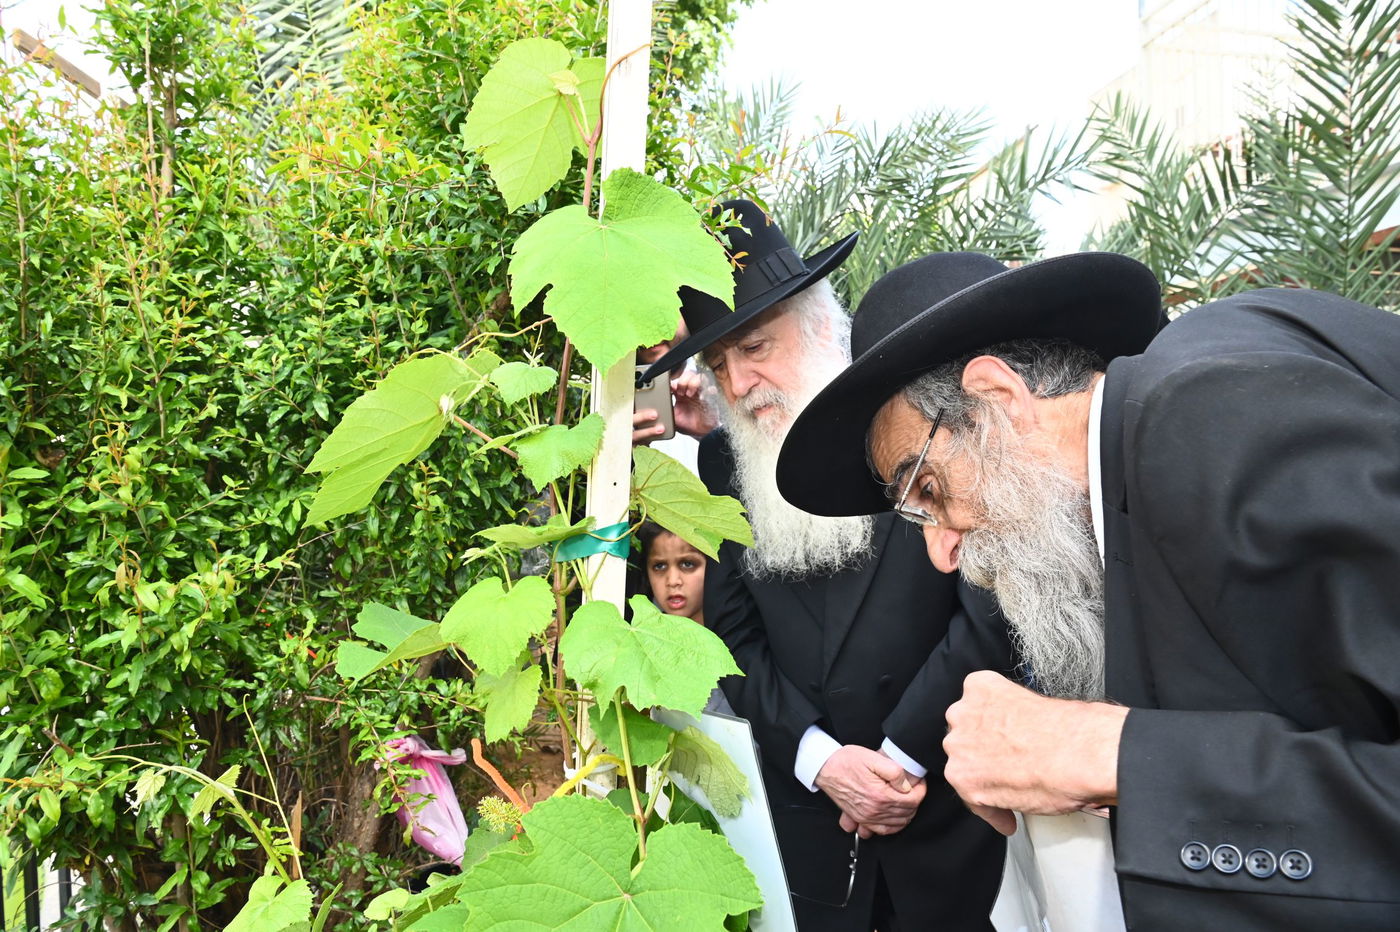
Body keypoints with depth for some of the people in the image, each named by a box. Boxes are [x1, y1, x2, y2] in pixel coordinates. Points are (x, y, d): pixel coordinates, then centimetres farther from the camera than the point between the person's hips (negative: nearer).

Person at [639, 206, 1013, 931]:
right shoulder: (723, 460, 1)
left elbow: (991, 603, -11)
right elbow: (733, 633, 1)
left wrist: (905, 753, -11)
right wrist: (821, 758, -9)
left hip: (942, 793, -2)